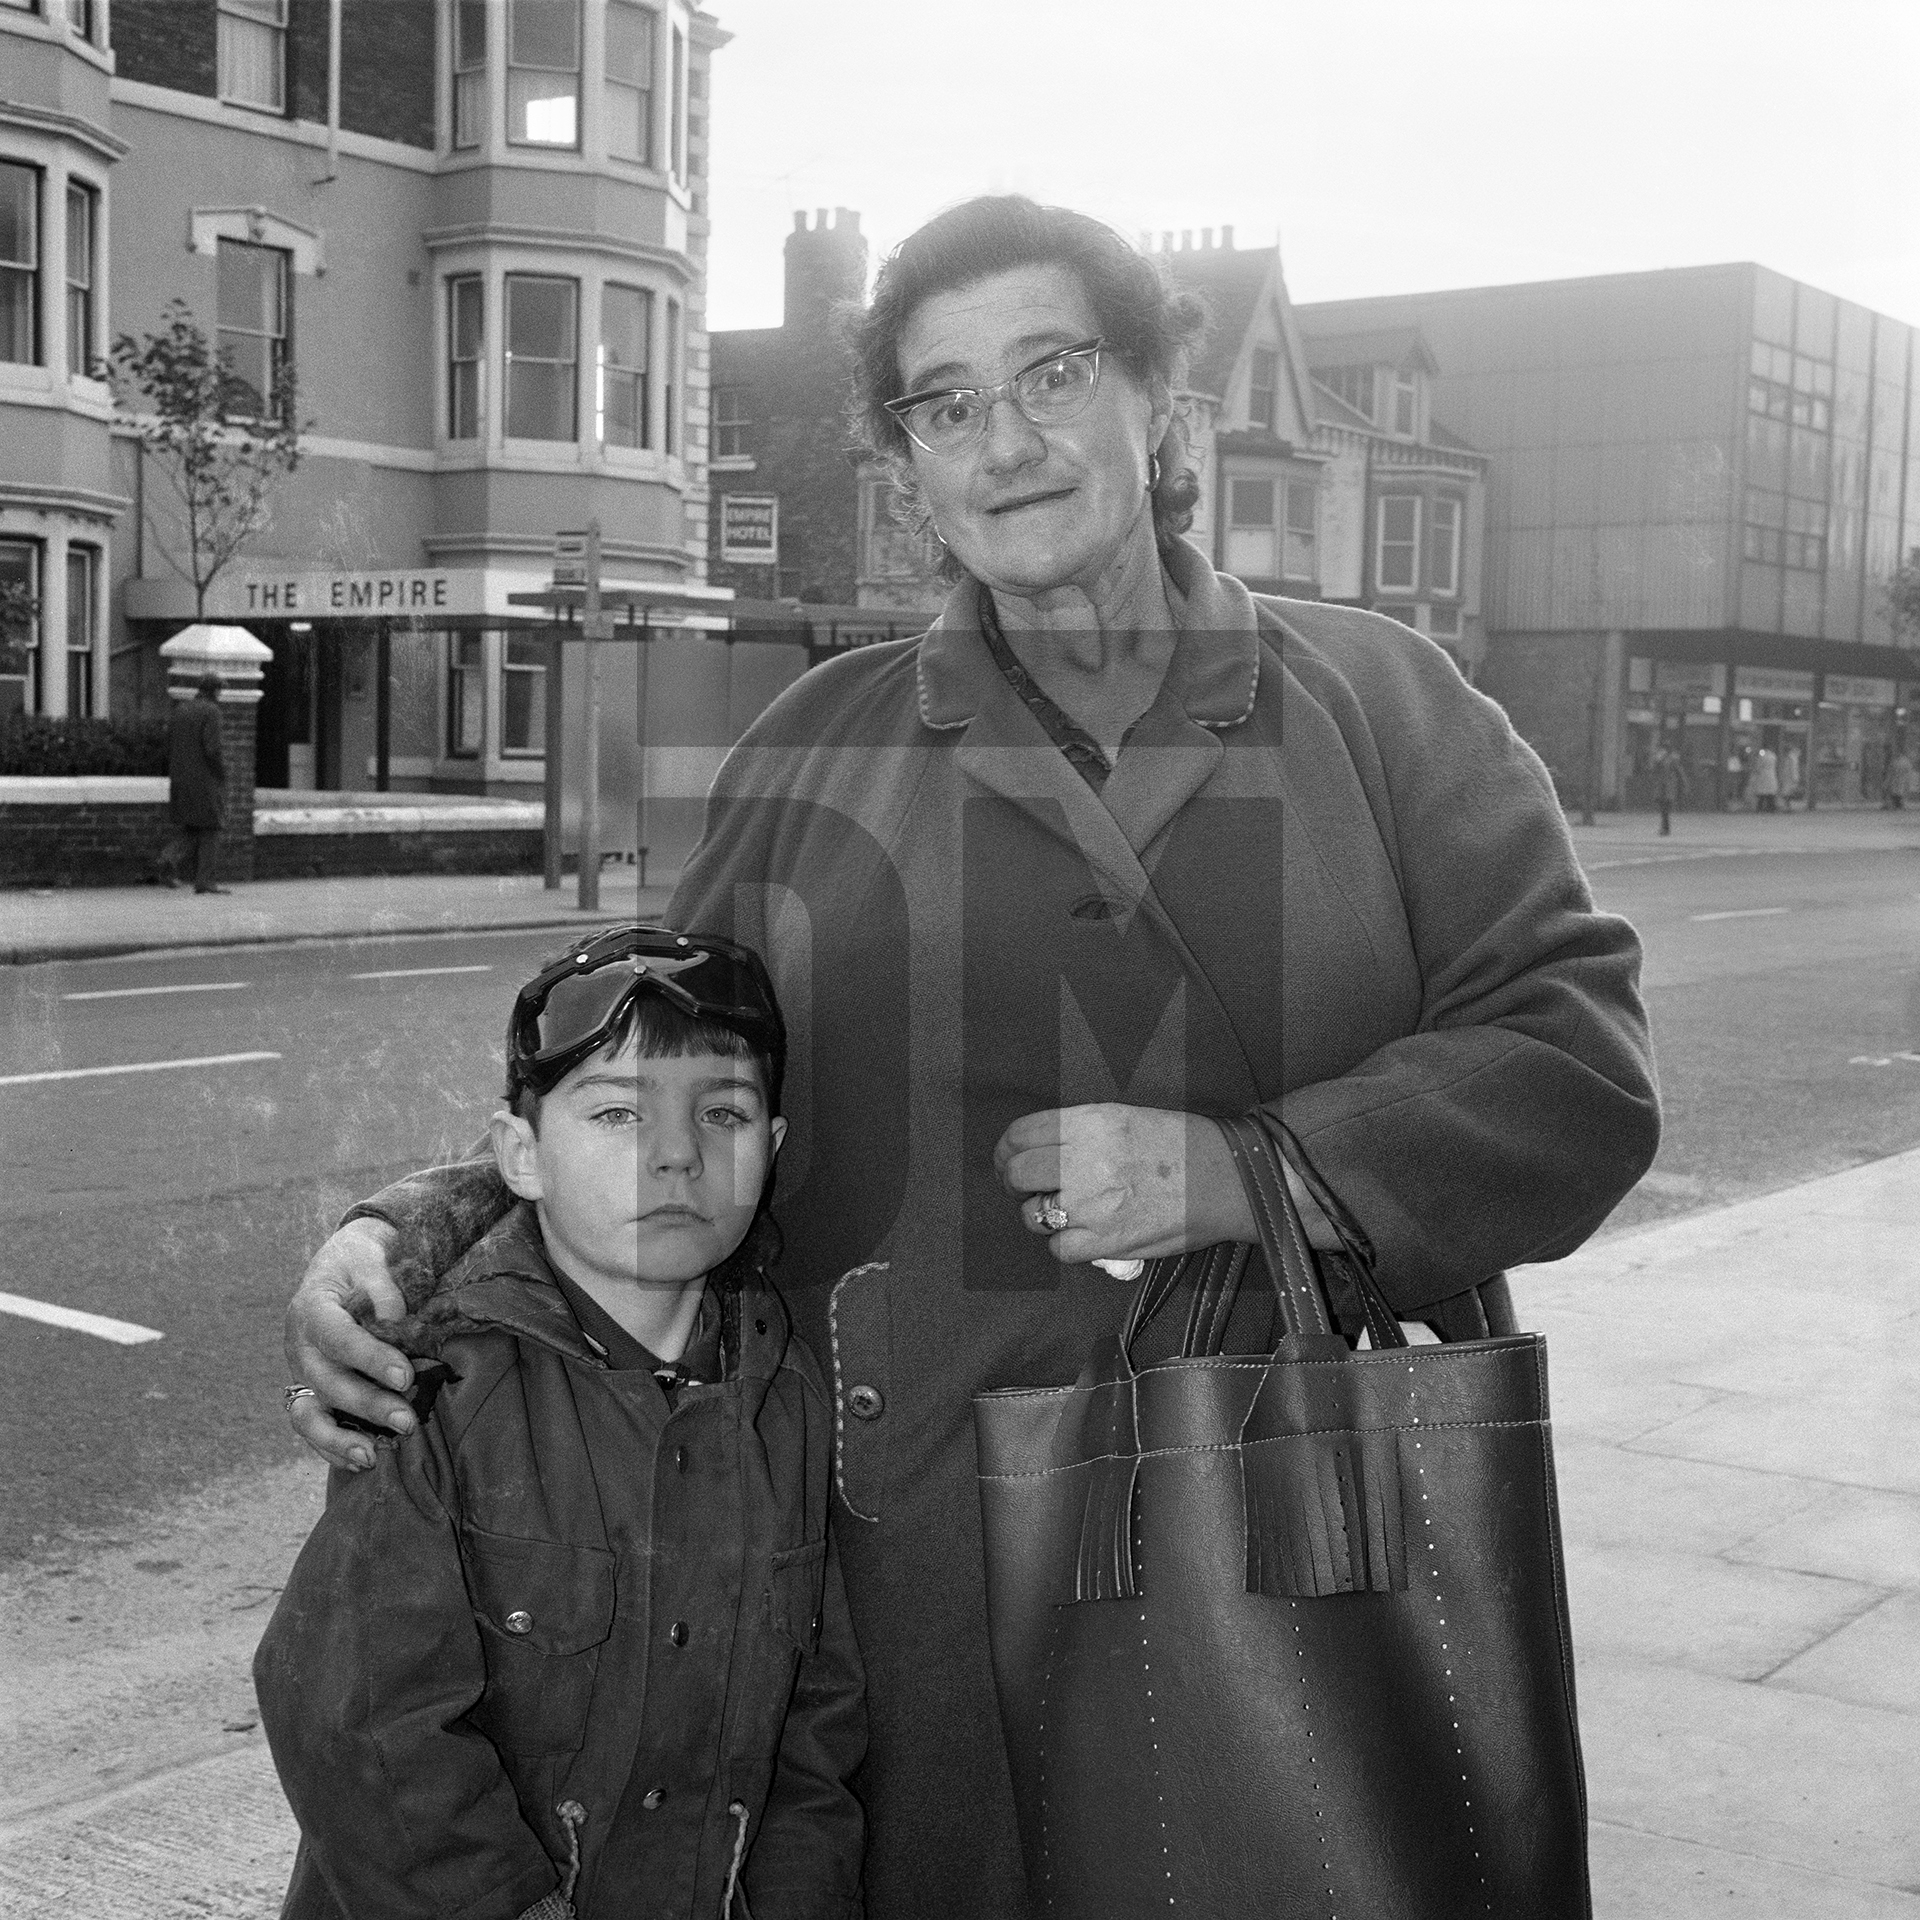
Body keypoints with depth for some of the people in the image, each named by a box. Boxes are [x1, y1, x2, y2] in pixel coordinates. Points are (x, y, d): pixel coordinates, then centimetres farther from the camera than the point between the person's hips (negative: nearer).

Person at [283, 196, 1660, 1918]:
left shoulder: (1376, 702, 4)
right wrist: (412, 1239, -2)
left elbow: (1585, 1064, -3)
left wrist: (1244, 1168, -16)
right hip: (931, 1575, 1)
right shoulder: (816, 753, 9)